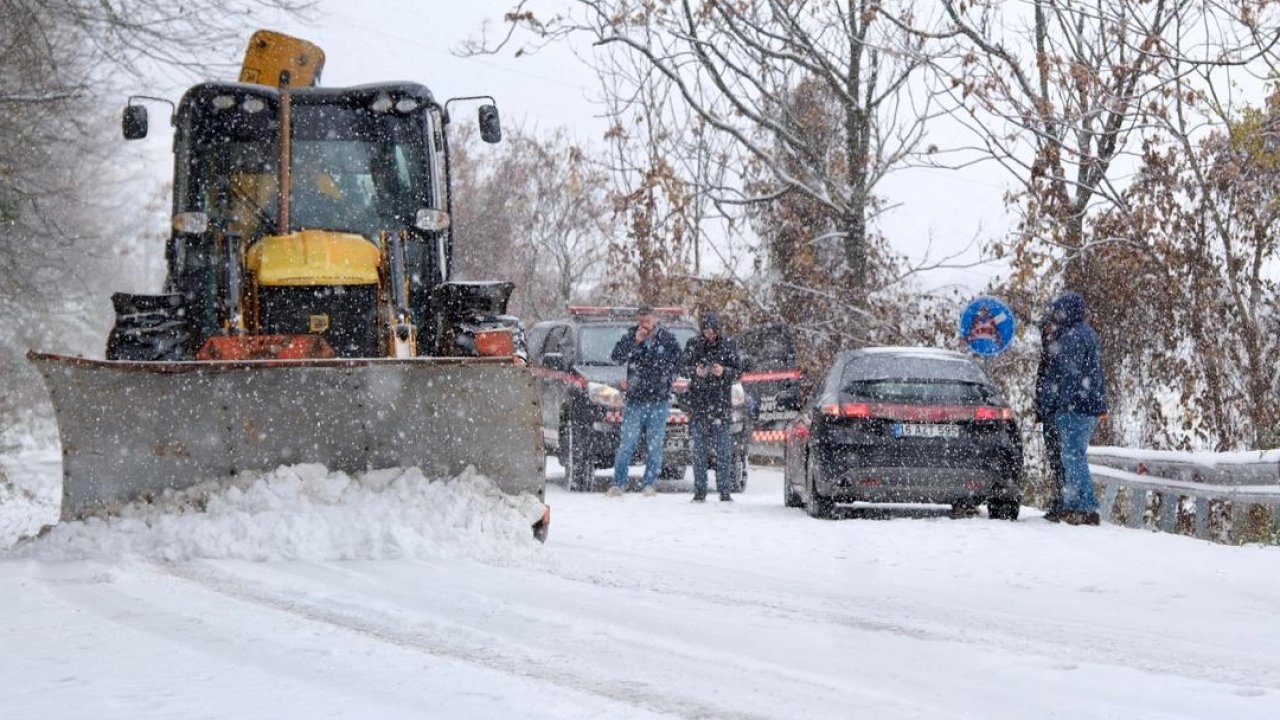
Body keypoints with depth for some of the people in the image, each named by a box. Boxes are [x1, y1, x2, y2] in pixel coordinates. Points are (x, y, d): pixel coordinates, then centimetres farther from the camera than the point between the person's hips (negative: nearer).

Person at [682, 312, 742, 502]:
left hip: (721, 401, -1)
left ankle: (725, 490, -1)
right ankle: (699, 491, 4)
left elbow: (738, 371, 4)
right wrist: (695, 371, -14)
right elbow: (685, 368, 8)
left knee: (724, 450, -4)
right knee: (699, 449, 0)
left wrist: (724, 372, -15)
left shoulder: (729, 345, 3)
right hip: (699, 402, 1)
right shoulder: (694, 345, 4)